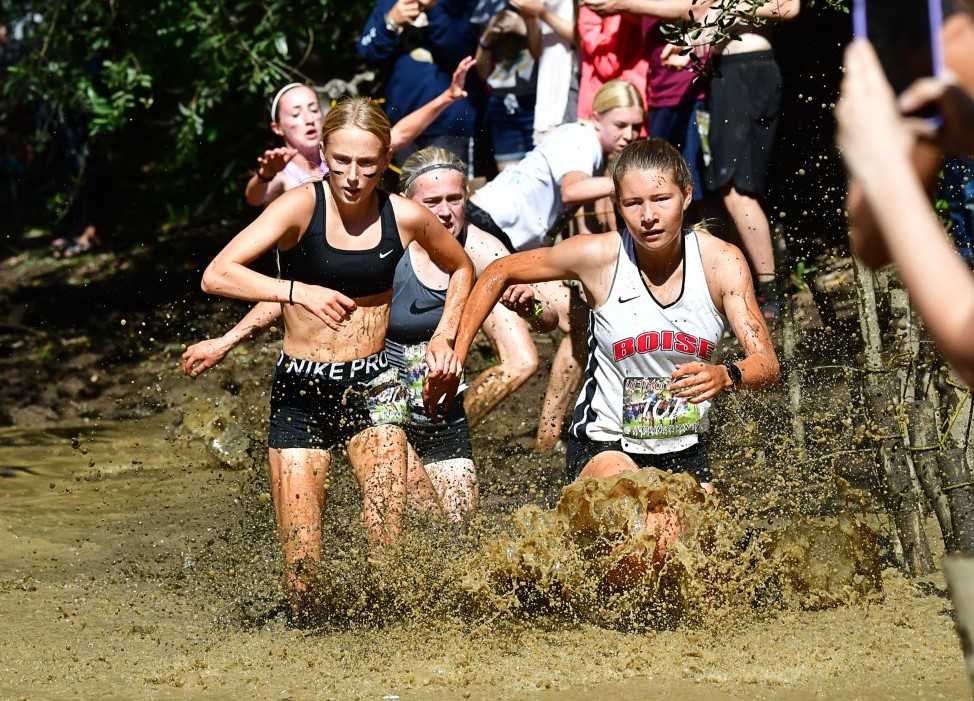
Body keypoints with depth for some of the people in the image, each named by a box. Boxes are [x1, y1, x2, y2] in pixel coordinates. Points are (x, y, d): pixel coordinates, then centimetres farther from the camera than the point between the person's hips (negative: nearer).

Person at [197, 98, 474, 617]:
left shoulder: (406, 218, -3)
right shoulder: (302, 206, -12)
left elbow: (462, 269, 20)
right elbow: (217, 276, -22)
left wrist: (444, 335, 7)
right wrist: (297, 291, -32)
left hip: (373, 386, 1)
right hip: (301, 390, -1)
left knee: (390, 545, -19)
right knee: (301, 562, -3)